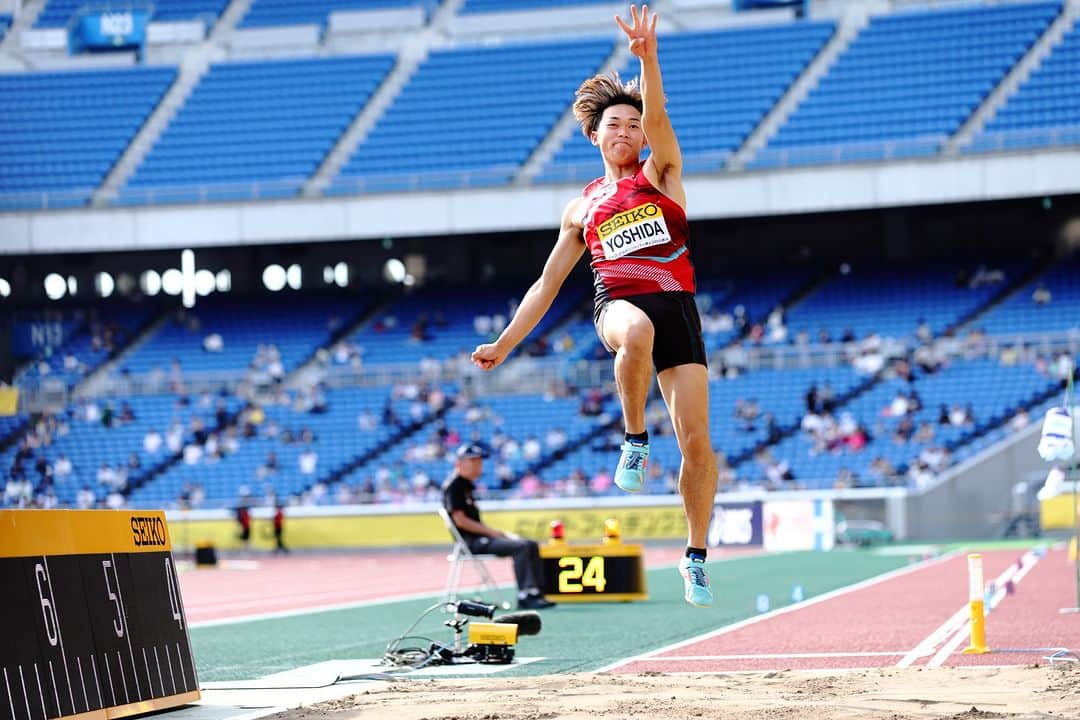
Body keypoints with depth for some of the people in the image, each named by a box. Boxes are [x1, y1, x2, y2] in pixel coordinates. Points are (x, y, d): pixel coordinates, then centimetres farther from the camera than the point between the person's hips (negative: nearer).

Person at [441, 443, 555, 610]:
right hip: (469, 541, -10)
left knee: (531, 545, 4)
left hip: (480, 535, 10)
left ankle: (534, 593, -5)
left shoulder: (468, 485, 18)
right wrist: (491, 532, -16)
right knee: (521, 547, -23)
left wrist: (500, 532, 9)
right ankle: (524, 598, -25)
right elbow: (460, 520, -19)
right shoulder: (453, 485, -12)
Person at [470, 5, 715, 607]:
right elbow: (548, 283, 25)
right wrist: (504, 344, 20)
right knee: (637, 332, -41)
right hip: (620, 305, 0)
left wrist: (648, 59, -22)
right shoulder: (582, 208, 22)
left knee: (697, 440, -7)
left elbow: (657, 119, -5)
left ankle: (696, 556, 9)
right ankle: (635, 440, -19)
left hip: (678, 307, 0)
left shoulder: (661, 175, 15)